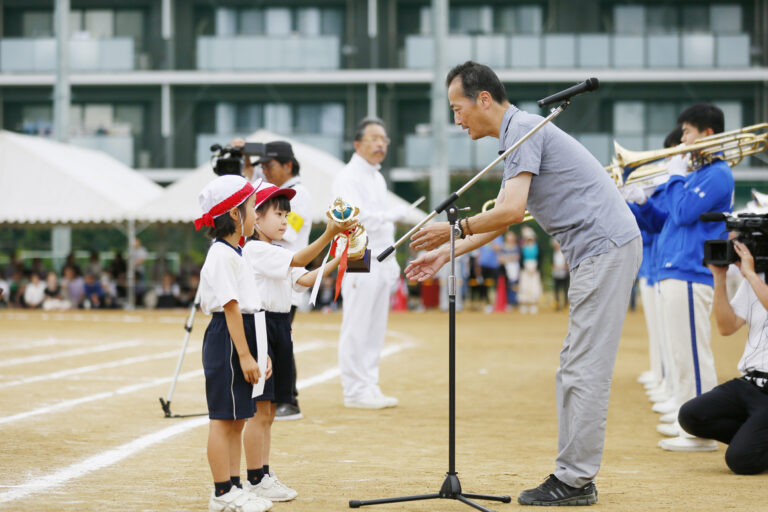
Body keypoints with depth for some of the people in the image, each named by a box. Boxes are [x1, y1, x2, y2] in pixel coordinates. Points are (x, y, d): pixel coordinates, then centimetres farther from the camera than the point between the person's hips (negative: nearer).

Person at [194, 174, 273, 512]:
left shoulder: (235, 253, 17)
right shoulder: (222, 254, -14)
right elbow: (230, 306, -19)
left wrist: (259, 352, 18)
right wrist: (244, 355, -21)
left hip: (241, 340, 10)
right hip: (226, 340, -10)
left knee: (237, 418, 13)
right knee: (223, 418, -4)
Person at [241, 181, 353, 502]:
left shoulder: (277, 252, 18)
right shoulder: (256, 250, -11)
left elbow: (305, 279, 7)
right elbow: (298, 260, -23)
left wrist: (337, 261, -6)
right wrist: (329, 234, -31)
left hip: (280, 329, 10)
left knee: (269, 412, 13)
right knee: (260, 411, -6)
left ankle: (263, 475, 19)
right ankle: (255, 480, -1)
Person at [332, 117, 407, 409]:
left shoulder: (378, 179, 20)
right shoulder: (348, 177, -7)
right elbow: (355, 217, -21)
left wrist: (392, 263, 18)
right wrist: (391, 215, -15)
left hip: (382, 262, 9)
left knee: (376, 330, 9)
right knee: (356, 329, -6)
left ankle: (370, 389, 14)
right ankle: (355, 392, -3)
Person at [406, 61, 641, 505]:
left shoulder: (524, 129, -12)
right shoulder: (521, 133, 21)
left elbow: (511, 211, -22)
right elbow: (504, 218, 26)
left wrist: (452, 229, -10)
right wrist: (447, 253, 22)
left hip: (606, 247, -11)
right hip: (600, 252, 11)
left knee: (585, 368, -9)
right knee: (576, 368, 11)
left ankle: (573, 480, -7)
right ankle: (575, 478, 14)